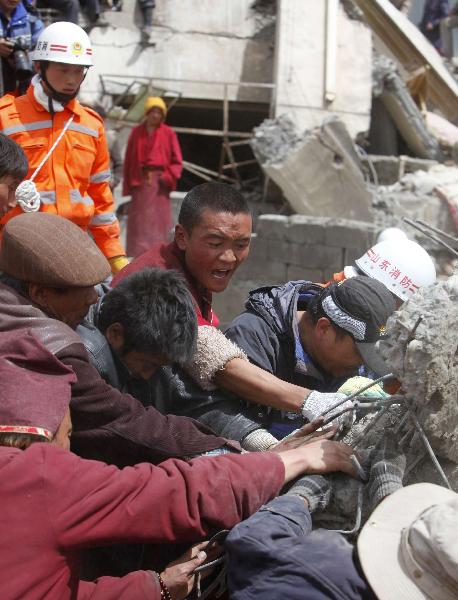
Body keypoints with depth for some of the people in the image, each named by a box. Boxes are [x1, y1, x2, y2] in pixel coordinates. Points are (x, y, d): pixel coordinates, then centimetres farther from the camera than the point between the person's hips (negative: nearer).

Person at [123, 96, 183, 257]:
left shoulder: (168, 133, 4)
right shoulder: (136, 132, 8)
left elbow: (177, 161, 3)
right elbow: (128, 159, 8)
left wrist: (168, 176, -13)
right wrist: (128, 185, 2)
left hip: (159, 183, -1)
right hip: (140, 183, 1)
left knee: (158, 223, 0)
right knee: (139, 223, -1)